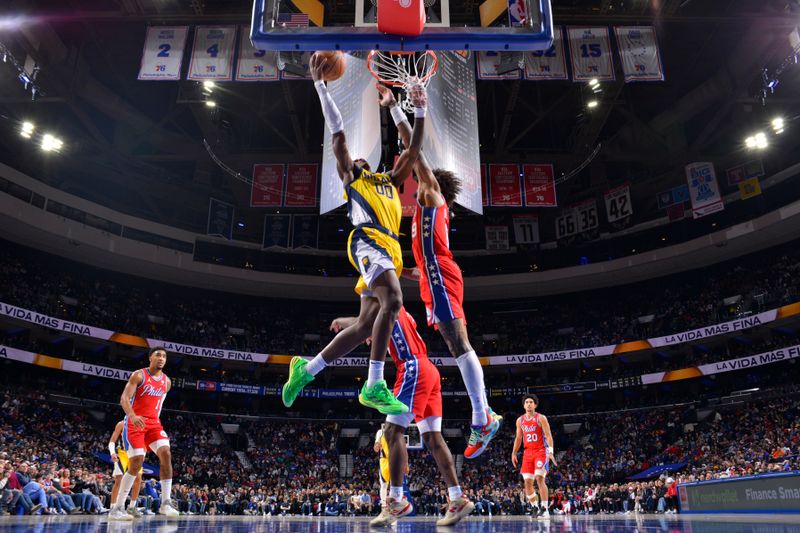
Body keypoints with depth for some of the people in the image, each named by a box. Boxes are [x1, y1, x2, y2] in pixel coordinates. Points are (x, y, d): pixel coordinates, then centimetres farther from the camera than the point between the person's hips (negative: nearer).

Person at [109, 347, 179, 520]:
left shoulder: (167, 382, 10)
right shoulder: (139, 375, -7)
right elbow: (124, 398, -16)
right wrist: (133, 416, -34)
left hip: (154, 423, 5)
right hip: (135, 423, -5)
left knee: (166, 454, -15)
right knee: (136, 463, -11)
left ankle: (165, 503, -11)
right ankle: (117, 508, 2)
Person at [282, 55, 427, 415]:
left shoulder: (390, 182, 35)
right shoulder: (350, 176, 20)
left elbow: (413, 150, 33)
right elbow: (338, 132, 14)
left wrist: (420, 111, 29)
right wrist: (320, 85, 12)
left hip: (390, 249, 7)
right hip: (368, 240, -7)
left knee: (366, 323, 0)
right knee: (392, 300, -28)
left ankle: (306, 368, 10)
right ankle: (374, 387, -28)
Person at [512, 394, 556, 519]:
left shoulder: (541, 418, -5)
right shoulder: (520, 420, 10)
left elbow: (548, 435, -11)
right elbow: (518, 438, 17)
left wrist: (551, 451, -22)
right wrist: (514, 453, 10)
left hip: (541, 452, -5)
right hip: (527, 453, 5)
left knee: (540, 478, -16)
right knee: (527, 481, 1)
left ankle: (544, 509, -14)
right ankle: (534, 507, 16)